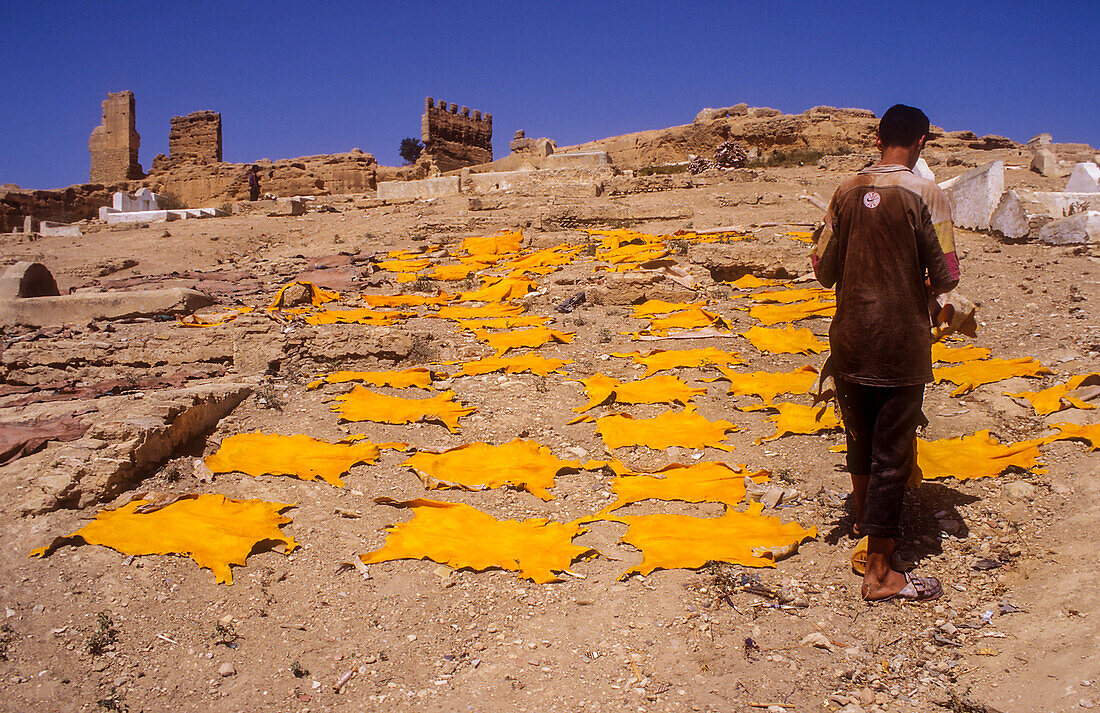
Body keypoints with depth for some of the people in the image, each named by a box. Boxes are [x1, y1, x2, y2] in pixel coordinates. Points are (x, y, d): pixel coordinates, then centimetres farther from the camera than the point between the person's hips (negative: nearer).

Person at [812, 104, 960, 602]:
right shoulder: (925, 194, -11)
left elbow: (823, 269, 5)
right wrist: (923, 288, 9)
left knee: (861, 440, 23)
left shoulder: (847, 191, 2)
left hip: (849, 341, 5)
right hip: (900, 346, -5)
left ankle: (864, 520, 45)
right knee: (891, 456, 1)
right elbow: (947, 276, -13)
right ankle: (879, 573, 6)